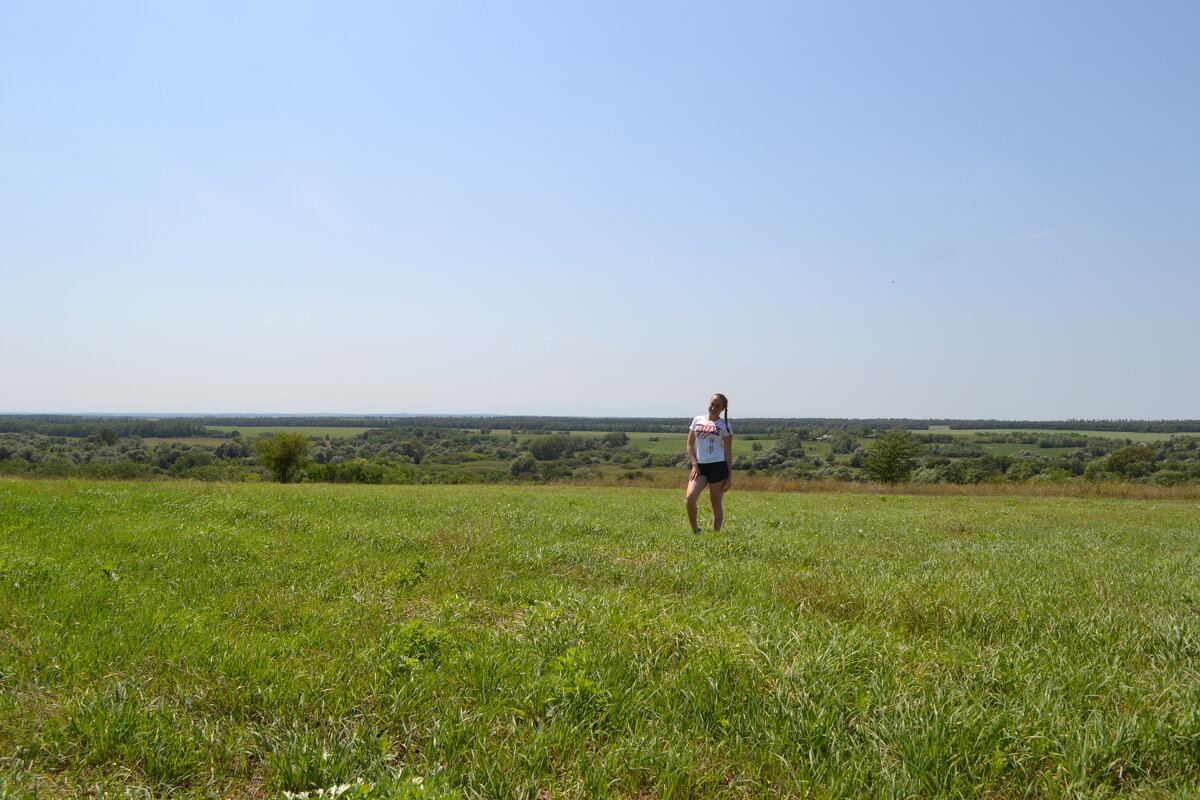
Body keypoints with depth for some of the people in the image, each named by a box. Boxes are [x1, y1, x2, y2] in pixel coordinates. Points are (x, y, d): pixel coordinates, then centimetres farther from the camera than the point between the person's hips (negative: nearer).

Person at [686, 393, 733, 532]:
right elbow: (690, 445, 12)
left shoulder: (724, 425, 4)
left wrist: (730, 476, -1)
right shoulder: (697, 420, 11)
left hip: (718, 466, -2)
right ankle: (695, 530, 0)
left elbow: (728, 452, 3)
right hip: (699, 466, 2)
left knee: (716, 504, 1)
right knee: (690, 497, -16)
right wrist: (694, 465, -1)